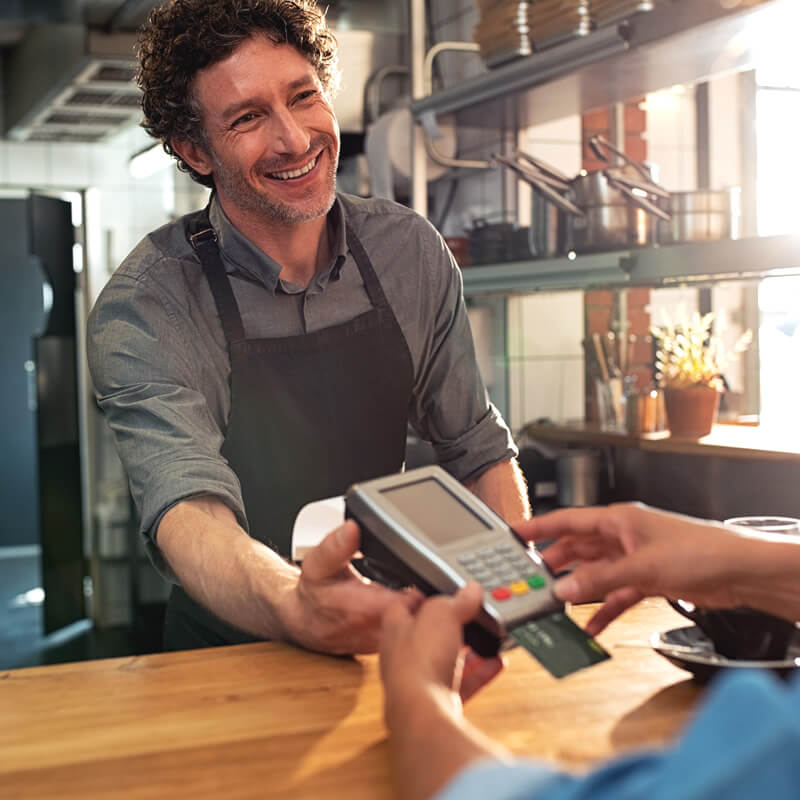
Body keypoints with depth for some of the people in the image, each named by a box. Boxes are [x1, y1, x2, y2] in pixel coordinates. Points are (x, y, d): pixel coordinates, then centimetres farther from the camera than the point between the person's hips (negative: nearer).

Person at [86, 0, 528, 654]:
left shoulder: (410, 251, -3)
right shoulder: (144, 308, -15)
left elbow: (479, 450, 6)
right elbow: (188, 509, -29)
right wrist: (297, 609, -49)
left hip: (390, 639, 2)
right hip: (235, 648, -1)